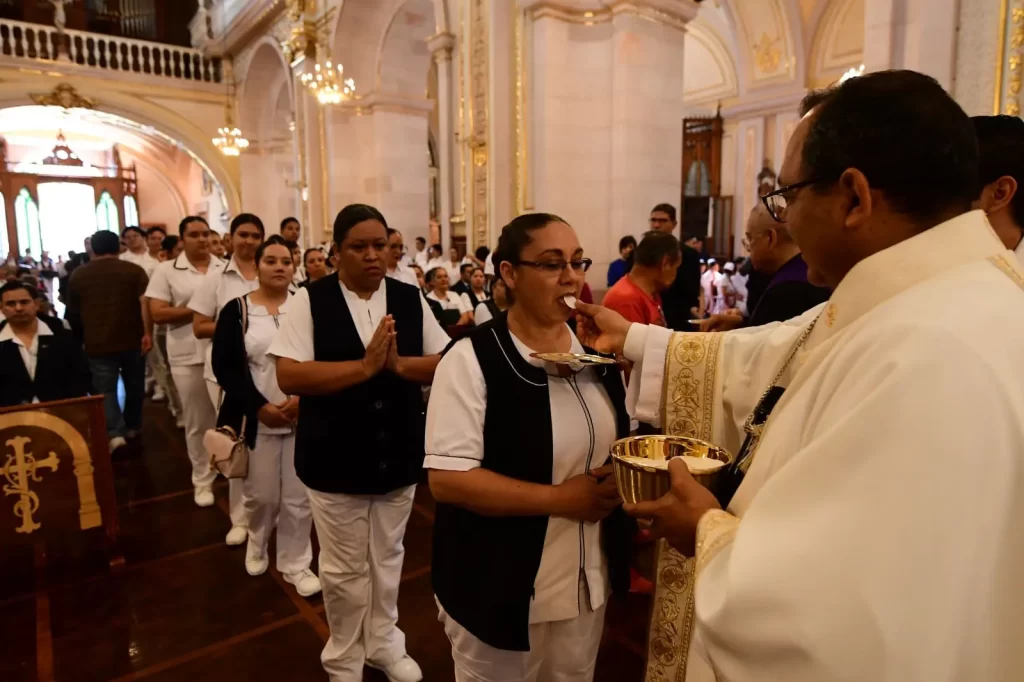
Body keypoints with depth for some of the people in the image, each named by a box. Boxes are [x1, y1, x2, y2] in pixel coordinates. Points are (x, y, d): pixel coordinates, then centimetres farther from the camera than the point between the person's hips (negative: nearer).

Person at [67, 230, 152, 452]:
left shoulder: (77, 276, 8)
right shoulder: (134, 270, 0)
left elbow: (73, 314, 15)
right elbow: (145, 302, -14)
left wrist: (84, 338, 28)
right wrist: (147, 333, -15)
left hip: (98, 343, 0)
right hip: (132, 339, 0)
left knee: (105, 390, 3)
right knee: (134, 386, 16)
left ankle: (115, 434, -12)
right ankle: (133, 427, 28)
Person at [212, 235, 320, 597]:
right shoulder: (236, 311, 1)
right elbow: (224, 366, -4)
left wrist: (303, 397, -15)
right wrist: (260, 407, -12)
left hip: (304, 417, 0)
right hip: (257, 419, 0)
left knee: (299, 496, 6)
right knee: (262, 495, 10)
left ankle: (295, 563, 25)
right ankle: (257, 542, 42)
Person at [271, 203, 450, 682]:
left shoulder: (410, 299, -1)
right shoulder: (309, 301, -9)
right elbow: (289, 376, -18)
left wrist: (398, 364, -22)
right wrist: (365, 365, -25)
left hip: (398, 454, 3)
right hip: (335, 458, -3)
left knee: (387, 558, 21)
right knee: (344, 570, 15)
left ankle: (384, 642, 45)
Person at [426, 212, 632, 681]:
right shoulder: (472, 358, -18)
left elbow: (623, 437, 12)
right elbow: (446, 479, -23)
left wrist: (622, 476, -10)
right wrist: (559, 498, -24)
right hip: (498, 587, -5)